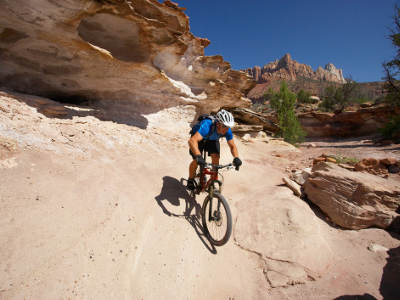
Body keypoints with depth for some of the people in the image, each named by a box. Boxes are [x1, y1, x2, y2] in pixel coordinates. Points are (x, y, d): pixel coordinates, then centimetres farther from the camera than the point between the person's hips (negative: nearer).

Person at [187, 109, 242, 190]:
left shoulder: (227, 130, -28)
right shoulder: (207, 125, -44)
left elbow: (232, 146, -19)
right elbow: (192, 140, -55)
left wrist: (236, 158, -39)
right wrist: (198, 156, -68)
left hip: (213, 139, 4)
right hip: (199, 137, -3)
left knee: (216, 158, -16)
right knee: (196, 161, -17)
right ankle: (190, 180, 13)